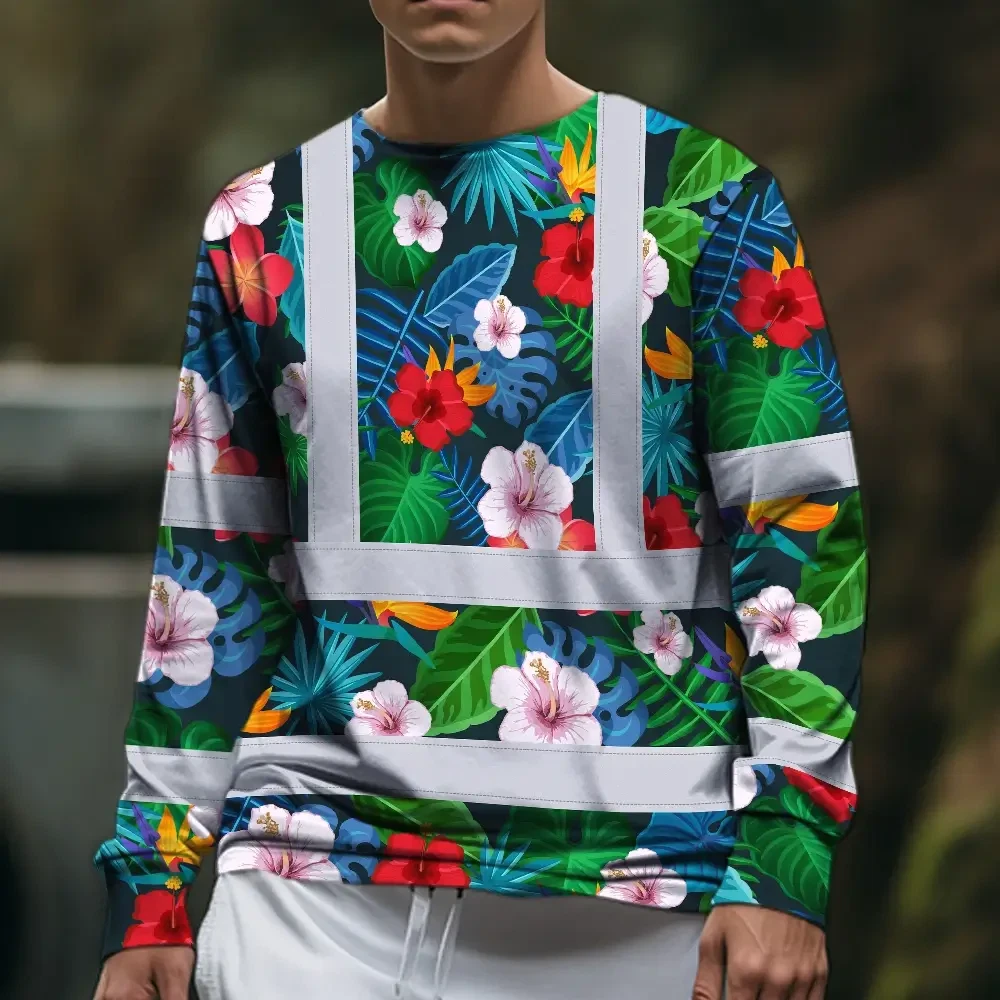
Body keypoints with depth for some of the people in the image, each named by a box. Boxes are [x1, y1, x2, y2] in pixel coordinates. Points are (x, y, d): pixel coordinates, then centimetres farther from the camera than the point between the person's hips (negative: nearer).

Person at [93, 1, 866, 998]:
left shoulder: (702, 193, 2)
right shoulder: (265, 224, 11)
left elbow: (802, 535, -1)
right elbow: (208, 579, 13)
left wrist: (785, 862, -9)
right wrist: (148, 888, 10)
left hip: (633, 884, -2)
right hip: (319, 866, 2)